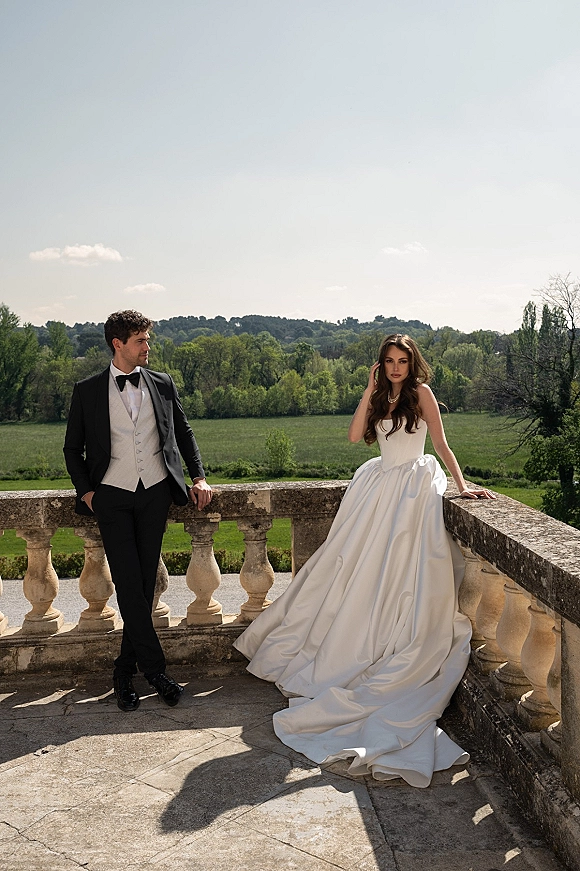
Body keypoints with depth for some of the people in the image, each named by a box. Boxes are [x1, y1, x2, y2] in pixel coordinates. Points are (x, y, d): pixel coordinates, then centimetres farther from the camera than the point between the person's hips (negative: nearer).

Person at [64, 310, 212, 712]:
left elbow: (184, 432, 18)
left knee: (146, 580, 0)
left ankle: (125, 670, 13)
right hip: (113, 494, -2)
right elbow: (73, 447, 12)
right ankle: (155, 668, -3)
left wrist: (199, 477, 7)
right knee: (128, 582, -10)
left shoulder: (163, 384, 12)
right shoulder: (88, 391, 6)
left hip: (156, 490, 2)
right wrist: (85, 490, -1)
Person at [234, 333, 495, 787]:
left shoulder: (420, 393, -5)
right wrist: (370, 392, -5)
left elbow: (441, 443, -7)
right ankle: (344, 658, 24)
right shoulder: (381, 397, 12)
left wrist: (462, 484, -14)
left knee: (400, 580, -3)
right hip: (379, 487, 6)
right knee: (357, 574, 9)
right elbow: (354, 435, -1)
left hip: (413, 490, -6)